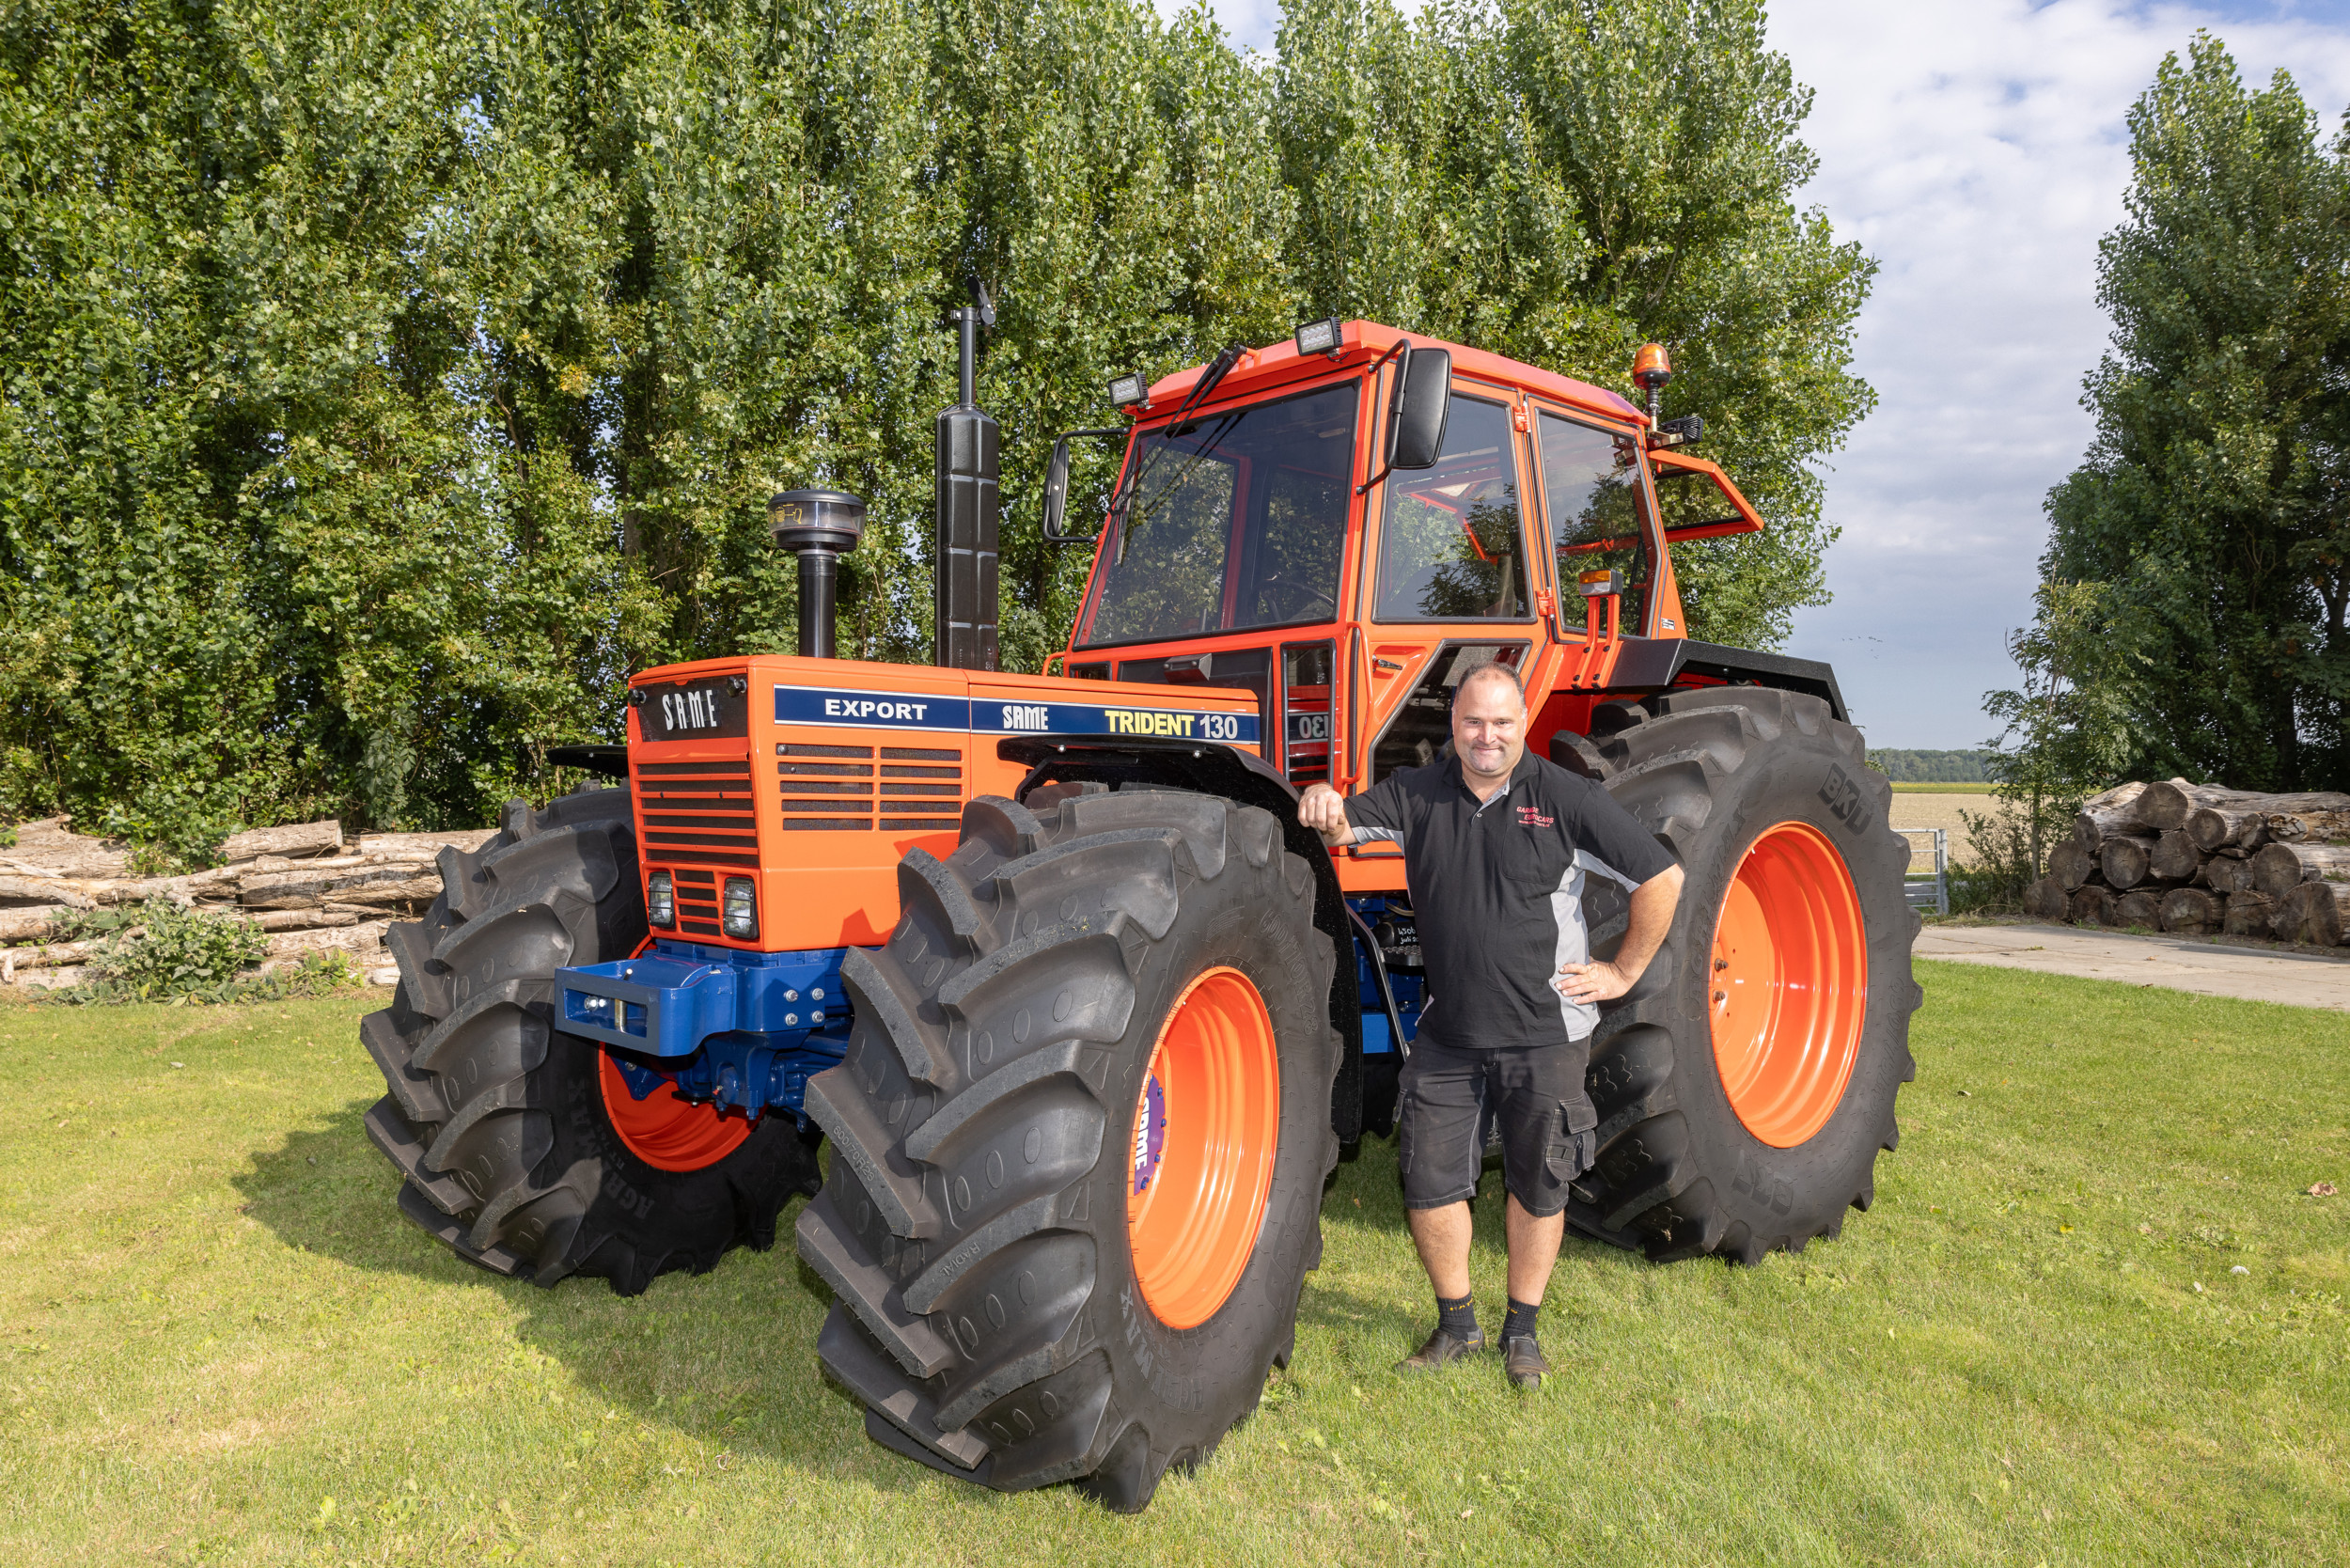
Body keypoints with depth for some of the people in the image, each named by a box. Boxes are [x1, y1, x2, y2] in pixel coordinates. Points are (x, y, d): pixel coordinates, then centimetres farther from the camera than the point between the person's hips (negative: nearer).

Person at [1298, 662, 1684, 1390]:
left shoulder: (1565, 798, -7)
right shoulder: (1416, 794, 1)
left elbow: (1662, 876, -3)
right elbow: (1345, 827, -7)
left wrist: (1624, 970, -2)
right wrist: (1325, 808, -31)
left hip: (1544, 1034, -2)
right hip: (1448, 1036, 2)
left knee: (1537, 1187, 11)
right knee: (1429, 1186, 5)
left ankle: (1522, 1329, 32)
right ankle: (1456, 1324, 28)